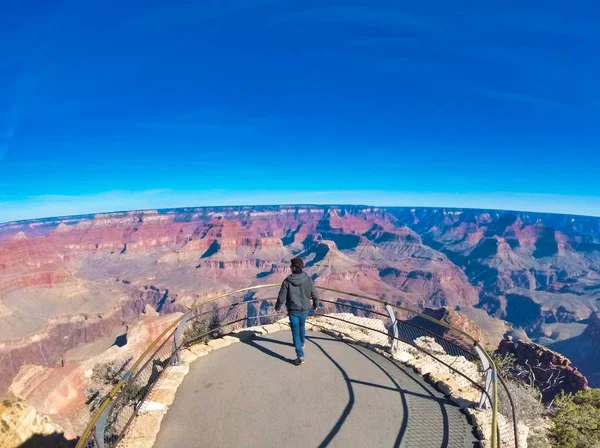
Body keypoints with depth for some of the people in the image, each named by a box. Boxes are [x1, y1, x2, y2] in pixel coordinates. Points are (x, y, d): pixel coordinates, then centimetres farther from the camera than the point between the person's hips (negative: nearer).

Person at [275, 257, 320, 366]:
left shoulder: (287, 281, -18)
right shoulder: (308, 279, -11)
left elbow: (281, 297, -11)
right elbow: (315, 295, -4)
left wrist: (277, 307, 8)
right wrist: (315, 304, 16)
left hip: (293, 311, -3)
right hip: (305, 309, 4)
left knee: (296, 332, 4)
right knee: (302, 326, 29)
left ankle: (300, 357, 1)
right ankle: (301, 343, 51)